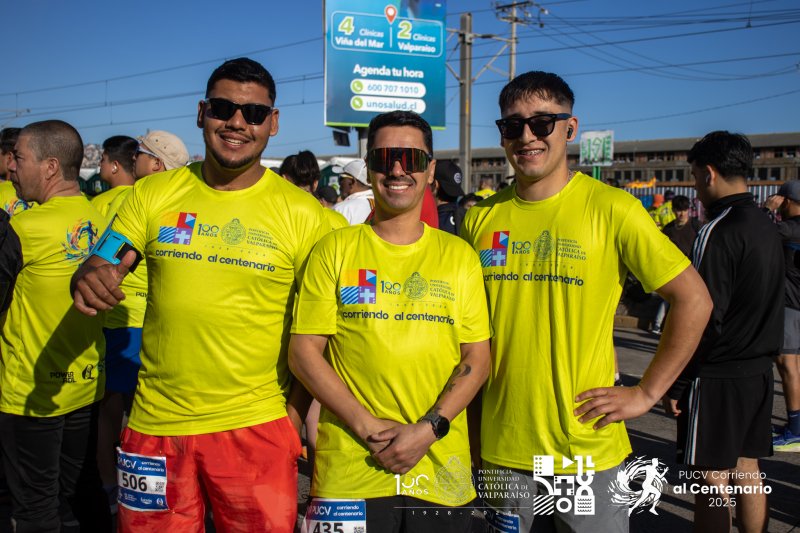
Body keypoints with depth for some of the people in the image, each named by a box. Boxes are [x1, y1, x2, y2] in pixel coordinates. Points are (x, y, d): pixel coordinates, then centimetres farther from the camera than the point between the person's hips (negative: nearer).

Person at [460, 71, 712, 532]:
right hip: (500, 447, 4)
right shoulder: (482, 217, 1)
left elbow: (694, 301, -6)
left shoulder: (611, 208, -10)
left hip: (587, 448, -3)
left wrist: (646, 394, -8)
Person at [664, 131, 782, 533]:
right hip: (759, 371, 9)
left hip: (718, 377, -8)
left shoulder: (718, 232, -18)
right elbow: (769, 306, 15)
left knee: (712, 479, 1)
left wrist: (675, 383, -14)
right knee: (747, 470, 17)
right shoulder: (767, 227, 9)